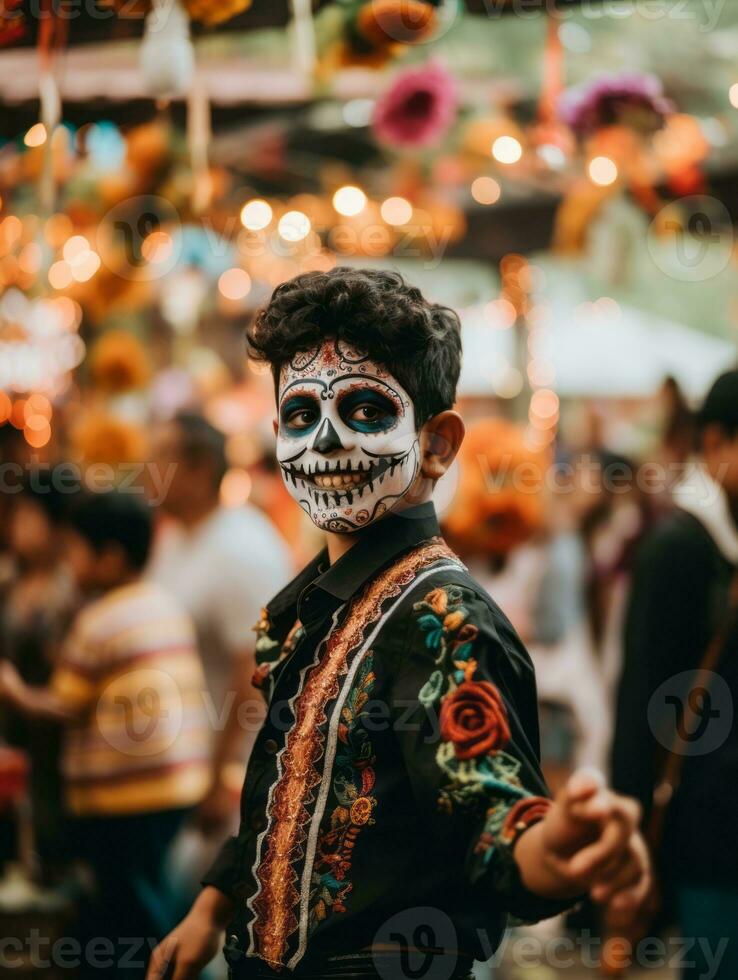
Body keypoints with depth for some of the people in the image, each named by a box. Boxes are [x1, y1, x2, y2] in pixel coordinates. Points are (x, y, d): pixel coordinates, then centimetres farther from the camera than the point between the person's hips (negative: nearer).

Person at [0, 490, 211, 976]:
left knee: (131, 909, 0)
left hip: (125, 791, -8)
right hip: (182, 781, 8)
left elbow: (66, 709, -10)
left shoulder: (100, 621, -13)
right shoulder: (169, 607, 10)